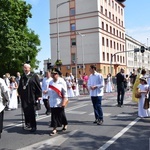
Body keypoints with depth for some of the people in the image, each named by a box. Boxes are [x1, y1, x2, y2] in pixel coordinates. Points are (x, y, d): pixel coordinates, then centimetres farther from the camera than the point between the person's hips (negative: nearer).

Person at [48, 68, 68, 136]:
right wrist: (49, 99, 12)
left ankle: (65, 124, 32)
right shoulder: (51, 82, 6)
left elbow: (65, 93, -12)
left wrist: (64, 102, -17)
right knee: (54, 115, 4)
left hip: (59, 102, -4)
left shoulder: (62, 82, -11)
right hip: (52, 102, 4)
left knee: (61, 114, 8)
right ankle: (54, 129, 9)